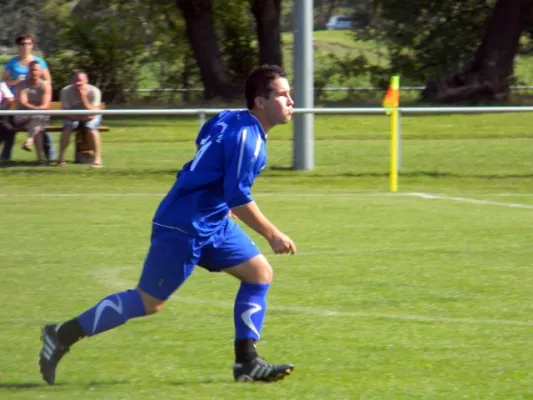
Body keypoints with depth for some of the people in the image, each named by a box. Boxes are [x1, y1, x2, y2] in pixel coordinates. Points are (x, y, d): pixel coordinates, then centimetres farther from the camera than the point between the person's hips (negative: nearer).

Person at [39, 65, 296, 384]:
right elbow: (238, 199, -24)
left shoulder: (233, 121, 8)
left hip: (211, 223, 10)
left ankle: (247, 363, 2)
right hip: (184, 228, -10)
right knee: (148, 302, -4)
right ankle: (62, 336, 5)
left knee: (260, 273, 4)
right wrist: (272, 234, -17)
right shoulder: (246, 136, -21)